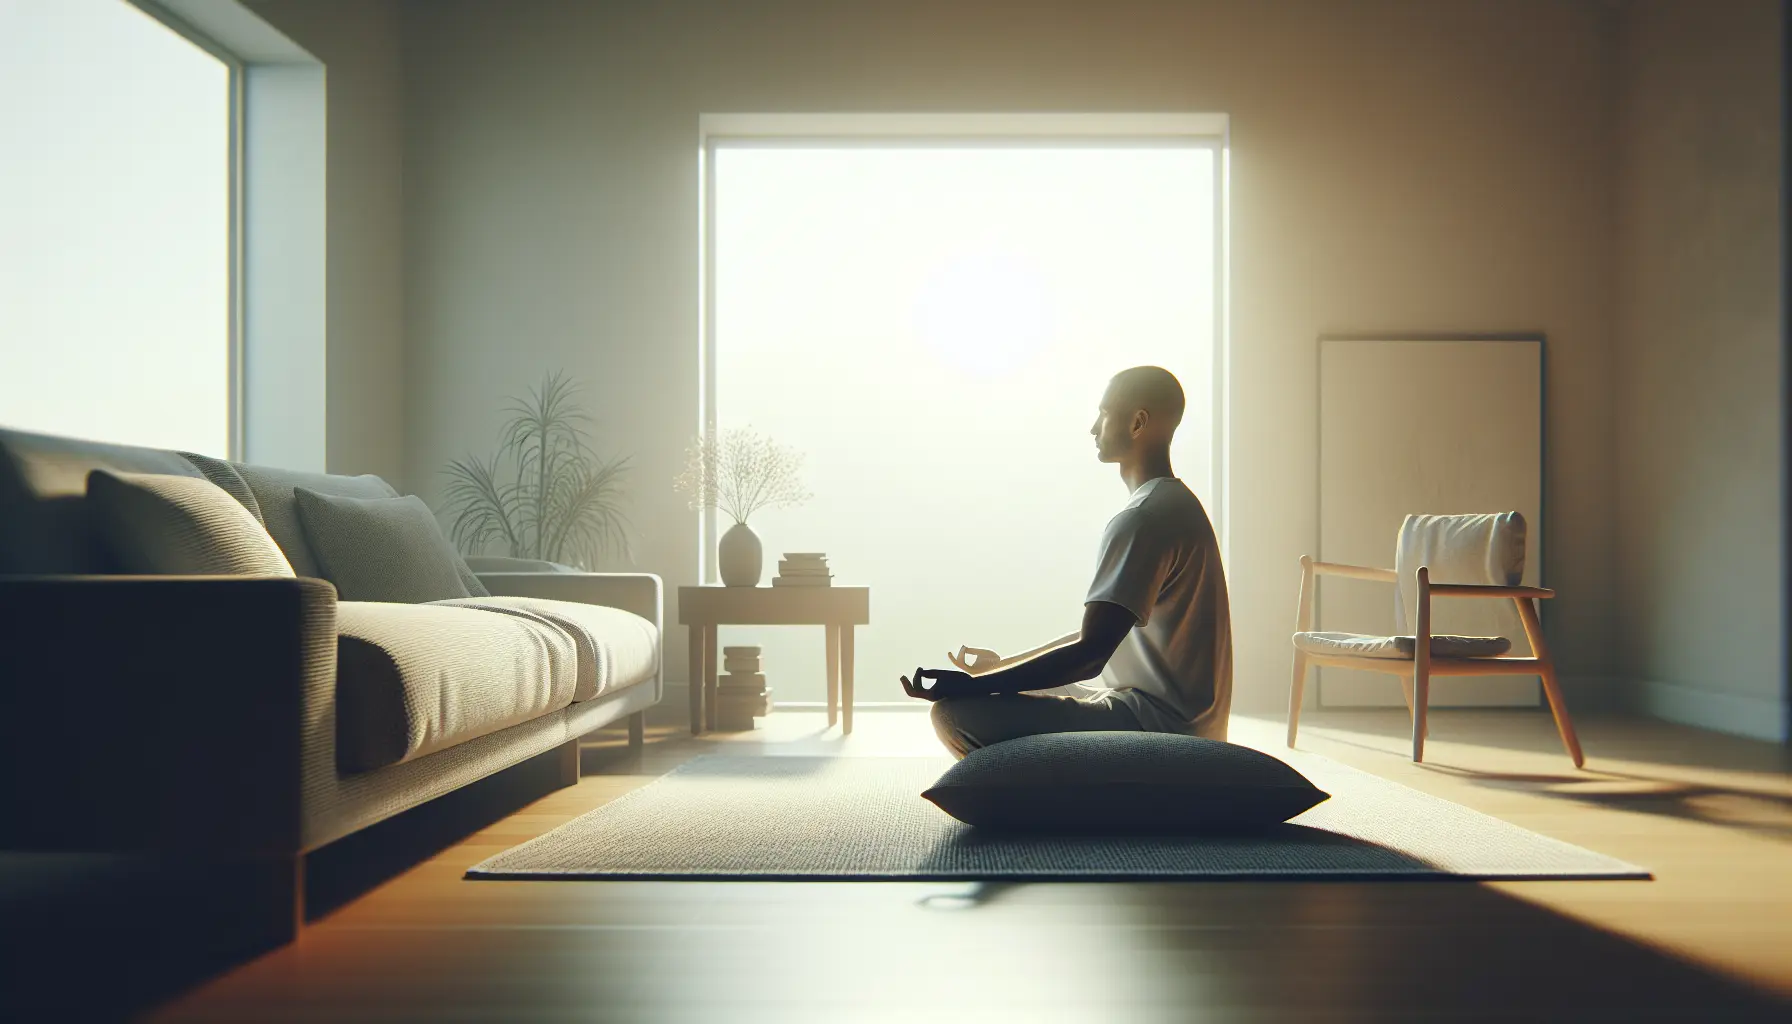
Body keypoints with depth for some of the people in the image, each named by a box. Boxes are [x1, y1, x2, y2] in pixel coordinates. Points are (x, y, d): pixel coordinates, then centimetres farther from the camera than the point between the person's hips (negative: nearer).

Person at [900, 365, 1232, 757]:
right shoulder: (1169, 506, 15)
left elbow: (1088, 654, -25)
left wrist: (971, 684, -22)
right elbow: (1098, 636, 19)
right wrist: (1002, 666, 19)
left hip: (1158, 722, -11)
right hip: (1176, 718, 11)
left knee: (955, 714, -17)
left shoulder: (1142, 518, -19)